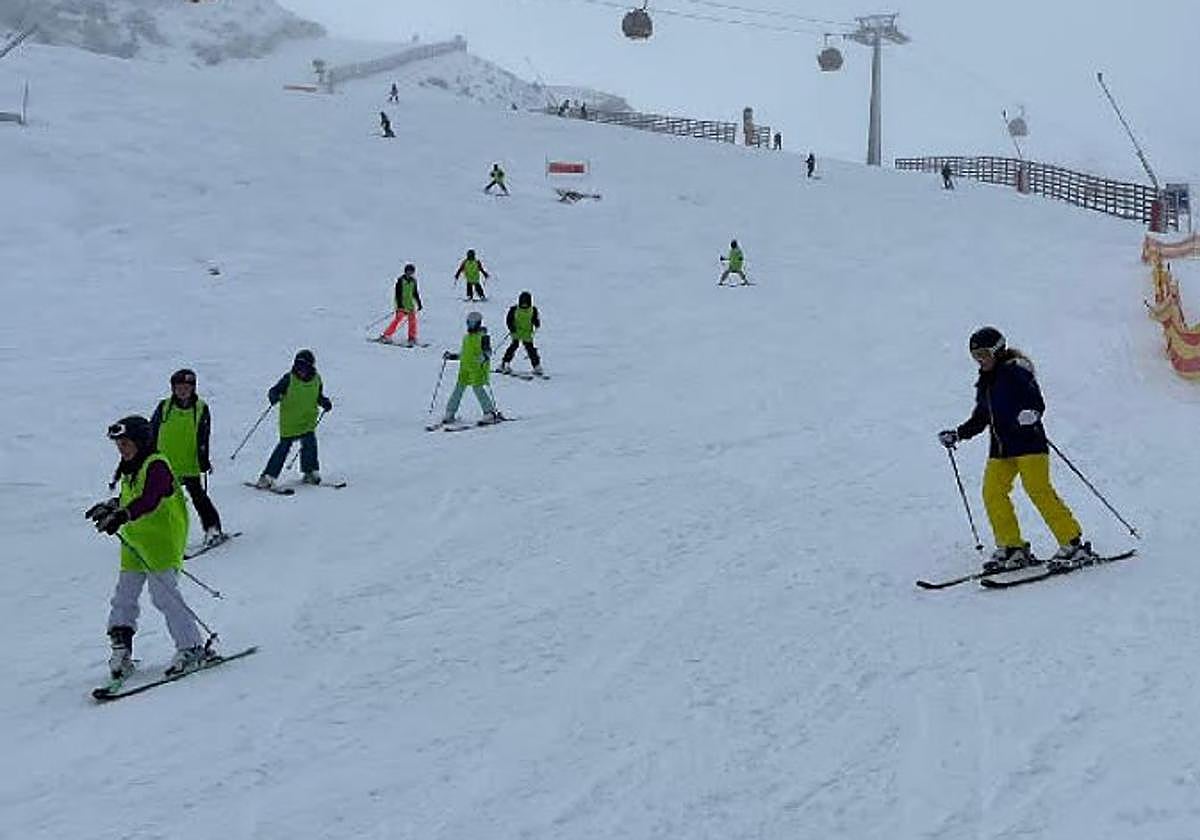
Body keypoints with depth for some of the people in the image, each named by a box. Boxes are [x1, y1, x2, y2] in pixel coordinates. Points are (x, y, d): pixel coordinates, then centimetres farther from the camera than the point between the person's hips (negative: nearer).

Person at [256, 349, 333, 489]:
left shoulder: (316, 380, 3)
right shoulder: (289, 379, -8)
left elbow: (318, 396, 19)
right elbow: (274, 391, -5)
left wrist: (325, 402, 0)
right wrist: (274, 396, -27)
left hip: (308, 421, 3)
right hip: (289, 421, -2)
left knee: (310, 443, -14)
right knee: (284, 447, -3)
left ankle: (311, 472, 6)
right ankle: (268, 477, 6)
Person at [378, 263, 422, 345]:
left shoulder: (413, 281, 11)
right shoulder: (400, 280, -6)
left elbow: (416, 294, 21)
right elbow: (398, 294, -11)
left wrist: (419, 304, 19)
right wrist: (399, 305, -19)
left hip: (411, 305, 6)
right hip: (402, 305, -6)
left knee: (413, 320, -4)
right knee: (398, 319, -14)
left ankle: (412, 338, 4)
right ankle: (386, 336, -10)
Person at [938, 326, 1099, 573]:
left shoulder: (1016, 372, -6)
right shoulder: (985, 382, 18)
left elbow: (1037, 402, -15)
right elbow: (980, 419, 26)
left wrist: (1031, 415, -36)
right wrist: (957, 434, 19)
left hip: (1028, 442, -8)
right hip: (1000, 448, 8)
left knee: (1038, 490, -15)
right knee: (992, 493, -4)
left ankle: (1074, 544, -8)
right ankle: (1013, 548, 4)